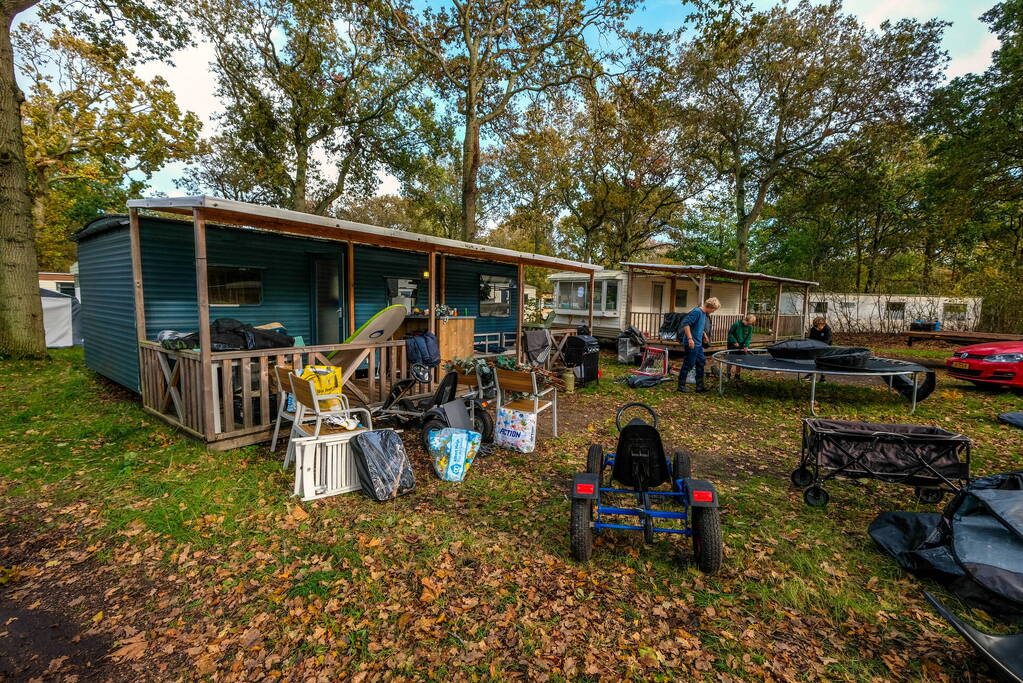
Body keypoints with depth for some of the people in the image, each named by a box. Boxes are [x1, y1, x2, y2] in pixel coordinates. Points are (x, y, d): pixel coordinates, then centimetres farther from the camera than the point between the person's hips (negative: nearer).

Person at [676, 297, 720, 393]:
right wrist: (690, 338, -27)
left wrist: (704, 335, 26)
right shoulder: (697, 312, -18)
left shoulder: (704, 314, 11)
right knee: (688, 365, -1)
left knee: (701, 364, 14)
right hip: (692, 344, -10)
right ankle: (681, 386, 10)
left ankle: (700, 386, 24)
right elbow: (685, 324, -24)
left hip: (698, 344, 10)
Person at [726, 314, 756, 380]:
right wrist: (734, 341, -17)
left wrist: (746, 346, -14)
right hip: (733, 345, -4)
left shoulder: (750, 327, -6)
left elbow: (749, 337, -1)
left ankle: (737, 374, 20)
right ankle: (728, 373, 16)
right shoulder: (737, 324, -19)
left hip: (741, 346, 4)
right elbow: (730, 333, -11)